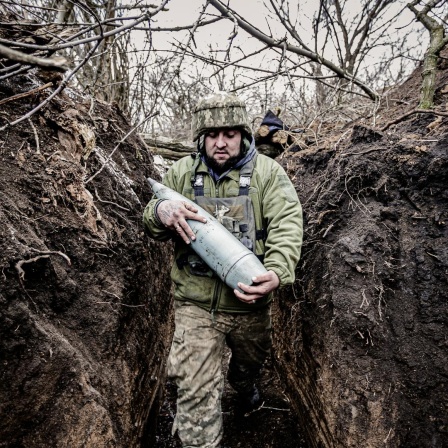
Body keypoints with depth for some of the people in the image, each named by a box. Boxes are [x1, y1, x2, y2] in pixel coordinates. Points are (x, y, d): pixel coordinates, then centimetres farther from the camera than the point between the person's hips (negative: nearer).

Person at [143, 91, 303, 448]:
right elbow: (150, 225, 4)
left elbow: (287, 224, -16)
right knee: (195, 393, -2)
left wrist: (277, 273, -35)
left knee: (251, 362, 29)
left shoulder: (267, 172, -5)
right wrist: (161, 212, -22)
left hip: (250, 303, 1)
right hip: (196, 304, -1)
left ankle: (244, 388, 65)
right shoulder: (182, 172, 1)